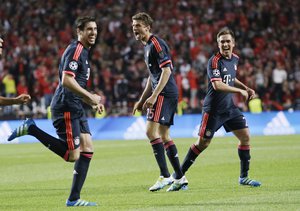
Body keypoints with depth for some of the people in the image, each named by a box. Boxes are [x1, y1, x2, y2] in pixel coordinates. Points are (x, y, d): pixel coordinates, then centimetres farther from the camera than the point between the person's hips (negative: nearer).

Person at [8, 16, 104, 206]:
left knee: (87, 150, 3)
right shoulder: (75, 50, -12)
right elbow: (66, 80, -24)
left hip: (76, 109, 10)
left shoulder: (83, 52, 20)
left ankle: (74, 199, 5)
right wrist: (90, 96, -19)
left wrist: (92, 102, 19)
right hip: (65, 109, -10)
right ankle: (31, 129, -3)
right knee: (72, 155, -12)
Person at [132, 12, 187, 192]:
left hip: (165, 93, -10)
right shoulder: (147, 46, 19)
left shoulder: (157, 44, -12)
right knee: (164, 135, 10)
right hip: (163, 94, 10)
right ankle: (180, 177, 13)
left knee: (151, 131, -17)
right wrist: (142, 100, 25)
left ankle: (165, 176, -18)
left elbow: (166, 71, -19)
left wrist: (154, 96, -24)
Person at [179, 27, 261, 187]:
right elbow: (217, 85, -29)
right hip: (213, 109, -7)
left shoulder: (235, 59, 7)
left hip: (230, 108, 7)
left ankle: (244, 177, 12)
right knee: (202, 143, -3)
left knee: (245, 137, 2)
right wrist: (240, 91, -22)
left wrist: (246, 88, 12)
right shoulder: (215, 61, -17)